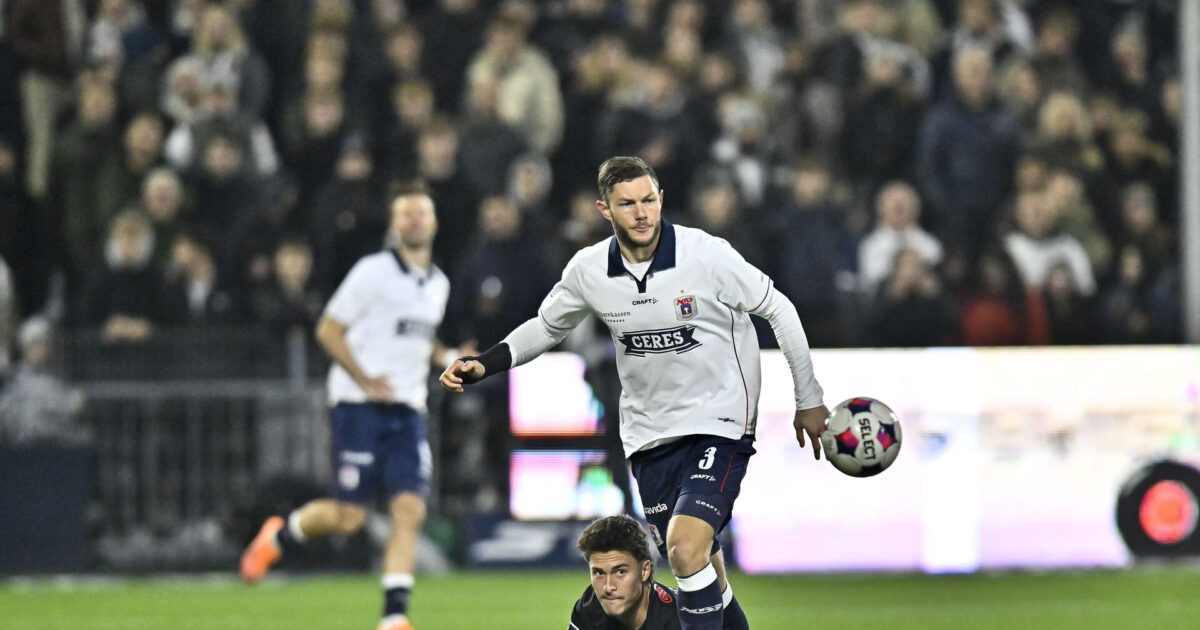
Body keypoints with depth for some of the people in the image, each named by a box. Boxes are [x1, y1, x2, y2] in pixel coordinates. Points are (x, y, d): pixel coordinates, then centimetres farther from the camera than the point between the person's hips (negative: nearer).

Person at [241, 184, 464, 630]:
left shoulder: (438, 283, 15)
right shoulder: (373, 272, -6)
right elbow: (328, 329, -6)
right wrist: (364, 380, -15)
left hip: (408, 409, 6)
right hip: (359, 407, -5)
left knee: (410, 510, -10)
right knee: (348, 517, -7)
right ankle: (278, 537, 22)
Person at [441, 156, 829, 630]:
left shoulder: (706, 255, -15)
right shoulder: (588, 271, -4)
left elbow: (778, 310, -3)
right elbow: (546, 326, 16)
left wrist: (808, 399, 2)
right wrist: (482, 365, 1)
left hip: (719, 422, -4)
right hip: (648, 434, 4)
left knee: (687, 550, -23)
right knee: (695, 564, 7)